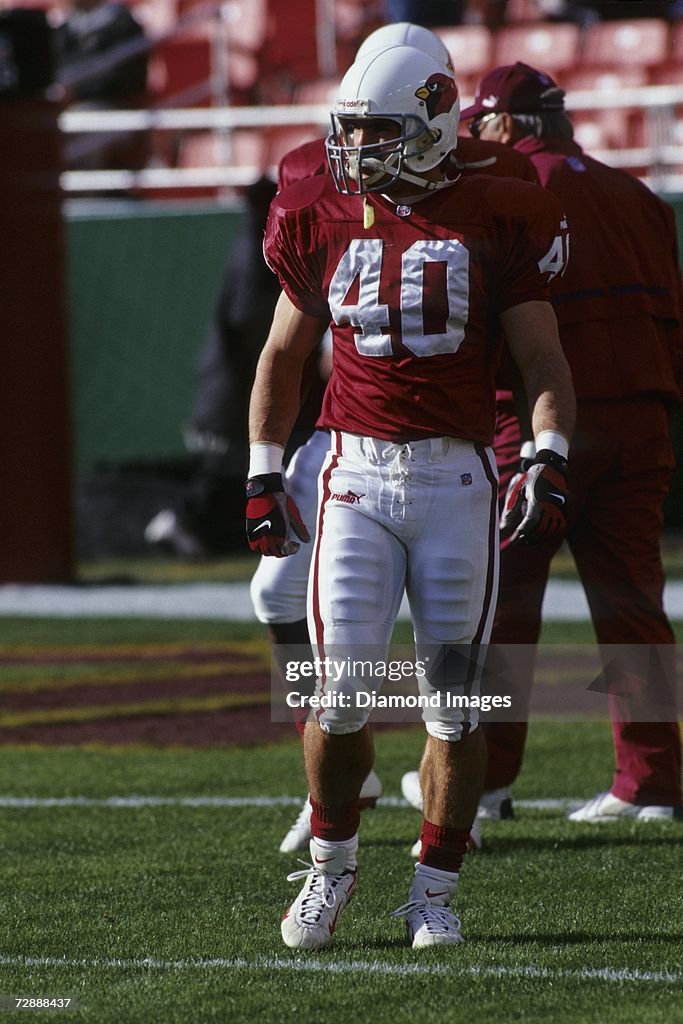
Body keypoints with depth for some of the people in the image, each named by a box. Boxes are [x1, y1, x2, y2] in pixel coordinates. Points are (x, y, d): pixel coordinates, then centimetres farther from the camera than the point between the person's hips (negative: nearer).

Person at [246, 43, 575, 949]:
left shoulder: (493, 224, -1)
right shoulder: (323, 223, 6)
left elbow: (544, 363, 1)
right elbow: (283, 358, 17)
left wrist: (550, 460, -15)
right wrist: (264, 479, 13)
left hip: (455, 476, -1)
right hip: (356, 474, 1)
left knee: (455, 698, 1)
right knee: (342, 695, -6)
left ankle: (435, 891, 13)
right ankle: (331, 863, 17)